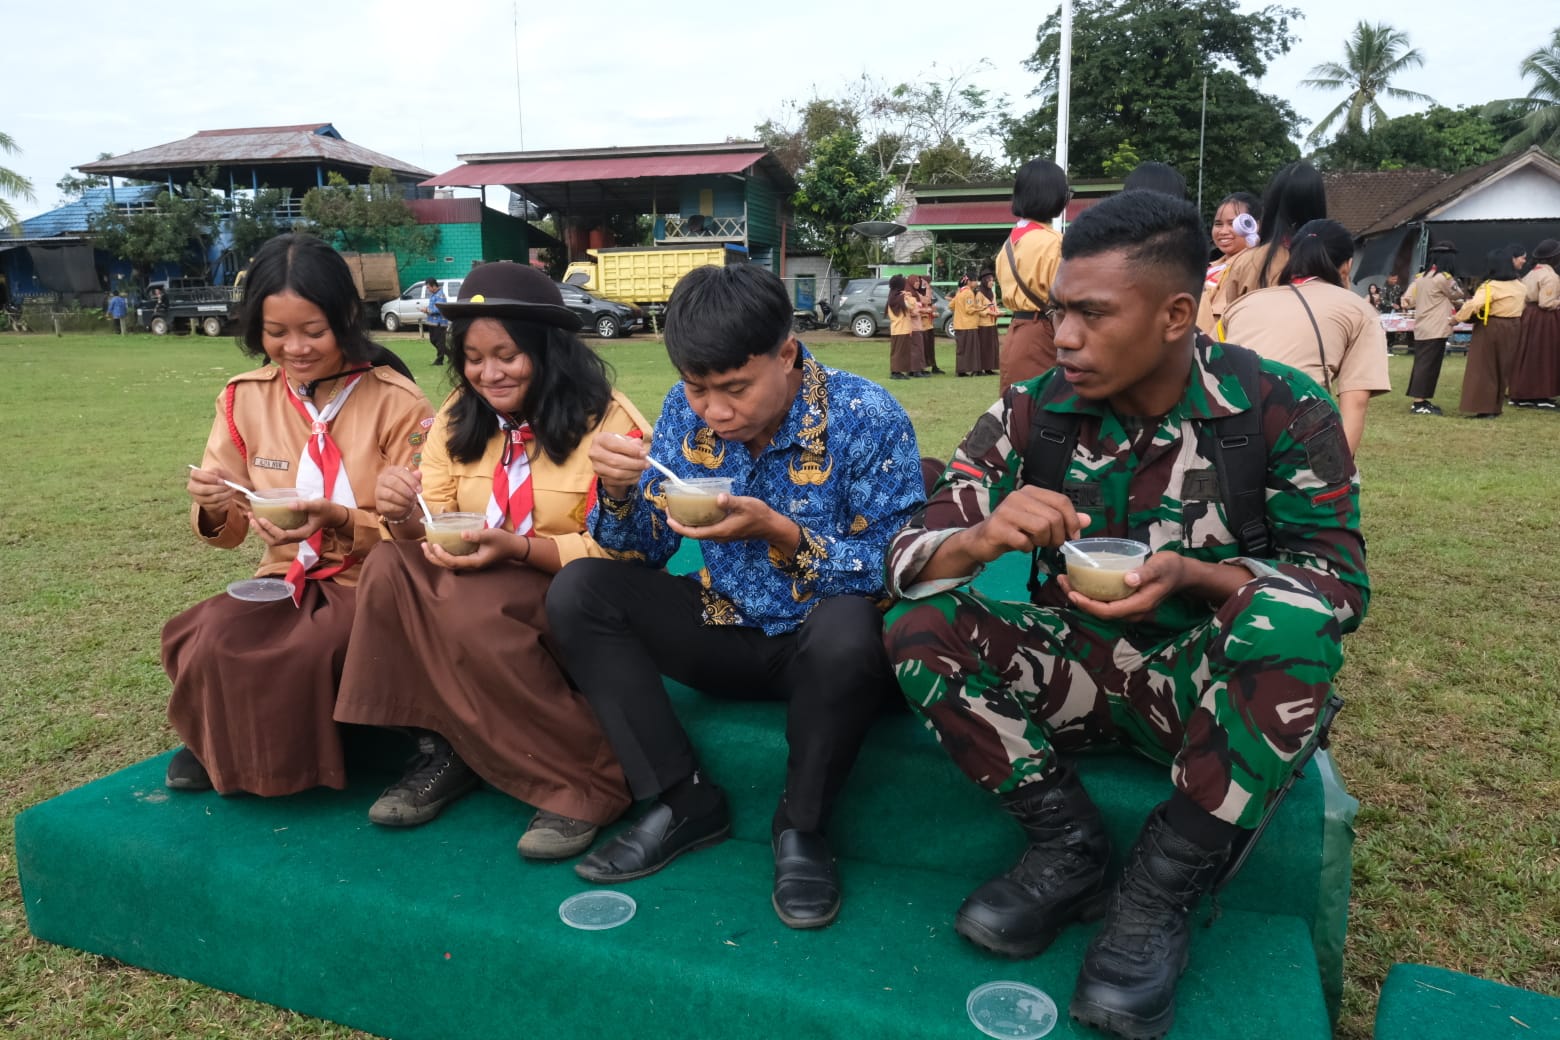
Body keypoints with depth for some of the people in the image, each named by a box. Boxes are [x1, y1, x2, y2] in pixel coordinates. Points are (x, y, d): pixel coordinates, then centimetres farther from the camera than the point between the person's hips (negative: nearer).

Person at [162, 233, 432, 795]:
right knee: (213, 640, -26)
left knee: (309, 653, -31)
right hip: (285, 579, 4)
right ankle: (224, 749, 7)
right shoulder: (244, 397, 3)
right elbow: (229, 530, 7)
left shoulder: (398, 403, -11)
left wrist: (338, 521, -27)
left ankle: (287, 762, 4)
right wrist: (213, 509, -17)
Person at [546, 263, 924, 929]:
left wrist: (777, 532, -31)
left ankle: (802, 827, -11)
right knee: (578, 590, -12)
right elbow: (642, 553, 0)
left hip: (822, 645, -4)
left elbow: (894, 574, -18)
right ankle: (682, 800, -6)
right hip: (726, 631, 5)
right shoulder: (687, 411, -5)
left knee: (848, 626, -38)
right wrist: (618, 490, -22)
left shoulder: (867, 418, -18)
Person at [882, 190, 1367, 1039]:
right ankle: (1067, 847, -7)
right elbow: (907, 560, -11)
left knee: (1292, 615, -33)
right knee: (918, 631, -21)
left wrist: (1192, 575, -29)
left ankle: (1162, 886, -16)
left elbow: (1341, 587, -10)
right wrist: (982, 538, -36)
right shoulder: (1030, 413, -8)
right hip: (1076, 674, 2)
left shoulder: (1284, 412, -12)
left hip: (1217, 690, -1)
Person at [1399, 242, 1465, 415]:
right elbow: (1459, 295, 3)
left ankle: (1418, 400, 17)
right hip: (1435, 330, -8)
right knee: (1429, 366, -4)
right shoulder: (1443, 277, -12)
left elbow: (1407, 300, 9)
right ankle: (1419, 403, -3)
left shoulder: (1420, 277, 9)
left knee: (1421, 364, 12)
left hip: (1421, 328, 8)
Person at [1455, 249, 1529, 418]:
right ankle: (1495, 407, 21)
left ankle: (1482, 408, -3)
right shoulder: (1520, 285, 8)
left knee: (1483, 368, -1)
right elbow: (1525, 301, 25)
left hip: (1490, 328, -7)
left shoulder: (1491, 285, -18)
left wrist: (1457, 318, -20)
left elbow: (1474, 305, -30)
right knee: (1502, 368, 15)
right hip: (1511, 329, 7)